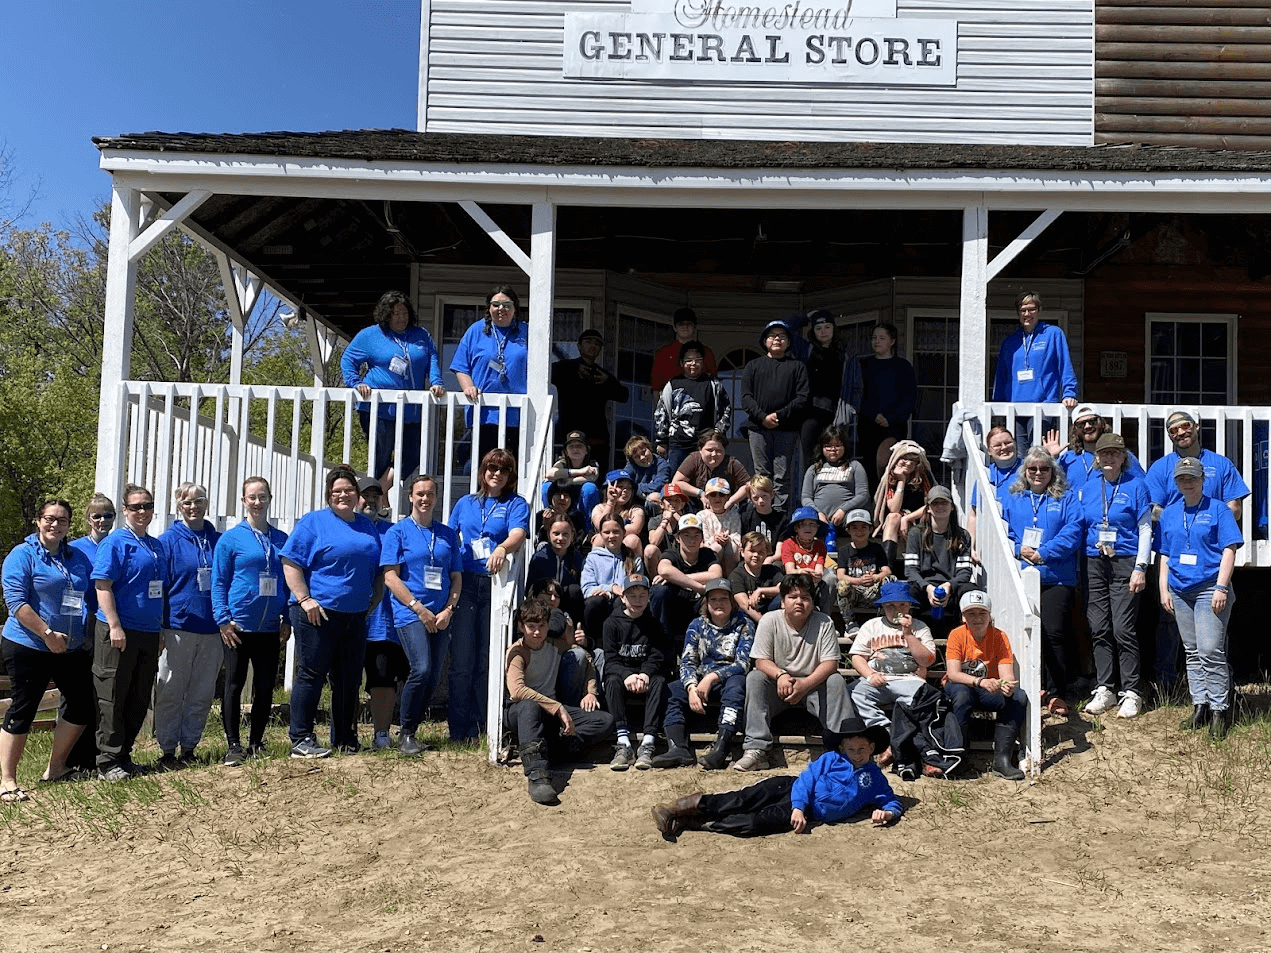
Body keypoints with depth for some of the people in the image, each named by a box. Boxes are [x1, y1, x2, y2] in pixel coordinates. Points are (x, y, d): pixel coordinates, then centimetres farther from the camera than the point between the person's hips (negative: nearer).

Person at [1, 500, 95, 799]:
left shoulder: (78, 557, 12)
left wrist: (88, 634, 9)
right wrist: (48, 634, -21)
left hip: (71, 649, 7)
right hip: (28, 648, -7)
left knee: (82, 704, 8)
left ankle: (56, 767, 23)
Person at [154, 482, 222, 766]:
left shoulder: (219, 541, 10)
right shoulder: (168, 541, 1)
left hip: (211, 629, 3)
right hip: (177, 628, -3)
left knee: (202, 694, 8)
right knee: (170, 692, 1)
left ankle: (189, 747, 18)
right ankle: (168, 750, 11)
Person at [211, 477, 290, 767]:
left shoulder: (281, 540, 10)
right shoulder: (231, 538, 0)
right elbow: (218, 582, -2)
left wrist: (287, 620, 6)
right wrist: (223, 619, -11)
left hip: (270, 628, 4)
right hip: (238, 626, -4)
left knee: (265, 687, 8)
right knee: (234, 685, 0)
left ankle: (256, 743, 19)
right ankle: (234, 746, 6)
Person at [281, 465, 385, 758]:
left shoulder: (367, 526, 16)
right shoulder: (314, 521, -2)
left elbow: (378, 570, 22)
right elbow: (290, 563, -8)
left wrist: (375, 601, 10)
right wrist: (305, 599, -16)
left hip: (356, 615, 6)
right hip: (318, 613, -6)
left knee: (350, 679, 10)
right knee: (312, 674, -3)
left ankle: (345, 739, 20)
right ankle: (301, 740, 2)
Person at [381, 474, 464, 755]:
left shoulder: (448, 534, 14)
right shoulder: (398, 531, 3)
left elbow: (457, 577, 13)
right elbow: (390, 576, -4)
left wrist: (448, 611, -3)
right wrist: (419, 609, -11)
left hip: (441, 617, 4)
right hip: (409, 614, -4)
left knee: (434, 676, 1)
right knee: (421, 670, -19)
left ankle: (412, 731, 17)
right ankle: (405, 734, -4)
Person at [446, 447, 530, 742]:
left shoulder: (515, 504, 8)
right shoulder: (465, 504, 18)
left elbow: (518, 534, -11)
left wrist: (502, 548, -33)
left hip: (497, 585, -2)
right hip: (465, 583, 2)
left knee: (490, 659, -1)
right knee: (462, 659, -3)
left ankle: (483, 727, 7)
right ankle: (459, 729, 1)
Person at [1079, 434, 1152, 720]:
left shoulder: (1136, 486, -1)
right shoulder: (1088, 488, 11)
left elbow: (1145, 528, -2)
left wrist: (1140, 568, -10)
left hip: (1125, 564, -4)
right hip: (1095, 564, 4)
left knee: (1123, 629, -8)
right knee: (1099, 629, 4)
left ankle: (1131, 693, -1)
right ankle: (1104, 689, 13)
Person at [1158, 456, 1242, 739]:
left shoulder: (1218, 509, -2)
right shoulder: (1169, 513, 13)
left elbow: (1229, 550, -6)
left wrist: (1221, 587, -14)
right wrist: (1164, 589, 10)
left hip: (1210, 589, -5)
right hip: (1180, 591, 5)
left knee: (1211, 651, -11)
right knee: (1192, 652, 10)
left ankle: (1219, 709, -4)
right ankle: (1199, 705, 17)